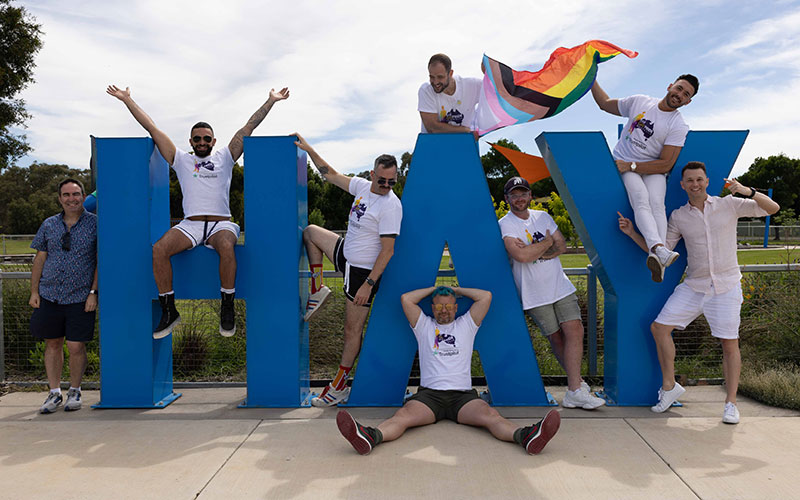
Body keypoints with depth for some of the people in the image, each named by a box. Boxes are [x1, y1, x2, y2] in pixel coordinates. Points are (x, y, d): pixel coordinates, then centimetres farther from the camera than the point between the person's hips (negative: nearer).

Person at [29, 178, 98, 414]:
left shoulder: (95, 223, 0)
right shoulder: (49, 225, 10)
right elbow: (39, 259, 12)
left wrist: (94, 292, -9)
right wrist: (34, 292, 6)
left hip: (80, 297, -3)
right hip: (50, 296, 3)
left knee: (76, 346, -2)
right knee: (52, 343, 8)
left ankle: (74, 391, 17)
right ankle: (54, 393, 20)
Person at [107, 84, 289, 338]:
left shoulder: (225, 157, 16)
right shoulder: (181, 160, 19)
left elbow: (249, 127, 13)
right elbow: (152, 128, 18)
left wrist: (270, 101, 13)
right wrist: (127, 100, 19)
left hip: (221, 223, -1)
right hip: (189, 224, 2)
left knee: (226, 247, -37)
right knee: (159, 250, -27)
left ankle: (227, 308, -22)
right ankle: (168, 310, -14)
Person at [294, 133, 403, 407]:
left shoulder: (391, 205, -23)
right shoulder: (363, 186, 0)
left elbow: (388, 251, -24)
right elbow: (330, 174, 15)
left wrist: (368, 284, -25)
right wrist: (308, 149, 10)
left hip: (365, 270, -8)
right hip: (346, 254, 8)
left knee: (352, 329, -1)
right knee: (310, 231, 21)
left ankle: (340, 386, 14)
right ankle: (318, 289, 14)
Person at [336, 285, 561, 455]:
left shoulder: (466, 325, 21)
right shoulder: (424, 326, 21)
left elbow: (486, 296, 12)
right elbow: (406, 299, 9)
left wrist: (456, 289, 22)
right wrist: (434, 289, 20)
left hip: (463, 394, 0)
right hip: (429, 393, 0)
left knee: (490, 415, -31)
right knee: (403, 415, -31)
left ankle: (526, 436, -57)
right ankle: (370, 437, -57)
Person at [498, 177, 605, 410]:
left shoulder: (543, 217, 11)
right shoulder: (505, 224, -7)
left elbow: (562, 245, 4)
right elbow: (520, 255, -22)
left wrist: (534, 251, -12)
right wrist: (547, 243, -7)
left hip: (560, 286, 4)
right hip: (534, 294, -4)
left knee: (574, 330, -6)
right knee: (556, 338, 3)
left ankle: (574, 391, 0)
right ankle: (577, 383, 16)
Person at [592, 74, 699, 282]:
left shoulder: (679, 126, -3)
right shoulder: (639, 101, 7)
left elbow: (665, 165, -10)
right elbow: (605, 103, 23)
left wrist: (630, 166, -17)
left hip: (653, 170, 0)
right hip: (623, 165, 0)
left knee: (656, 202, -31)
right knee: (641, 198, -30)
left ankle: (656, 259, -48)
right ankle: (658, 248, -55)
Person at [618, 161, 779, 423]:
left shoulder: (729, 205, -2)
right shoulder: (678, 217, 4)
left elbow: (772, 208, -6)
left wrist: (747, 191, -24)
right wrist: (632, 233, -2)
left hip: (726, 286, -3)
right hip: (694, 286, 3)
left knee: (730, 343, -2)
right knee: (659, 327, -5)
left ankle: (730, 403, 12)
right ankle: (669, 386, 10)